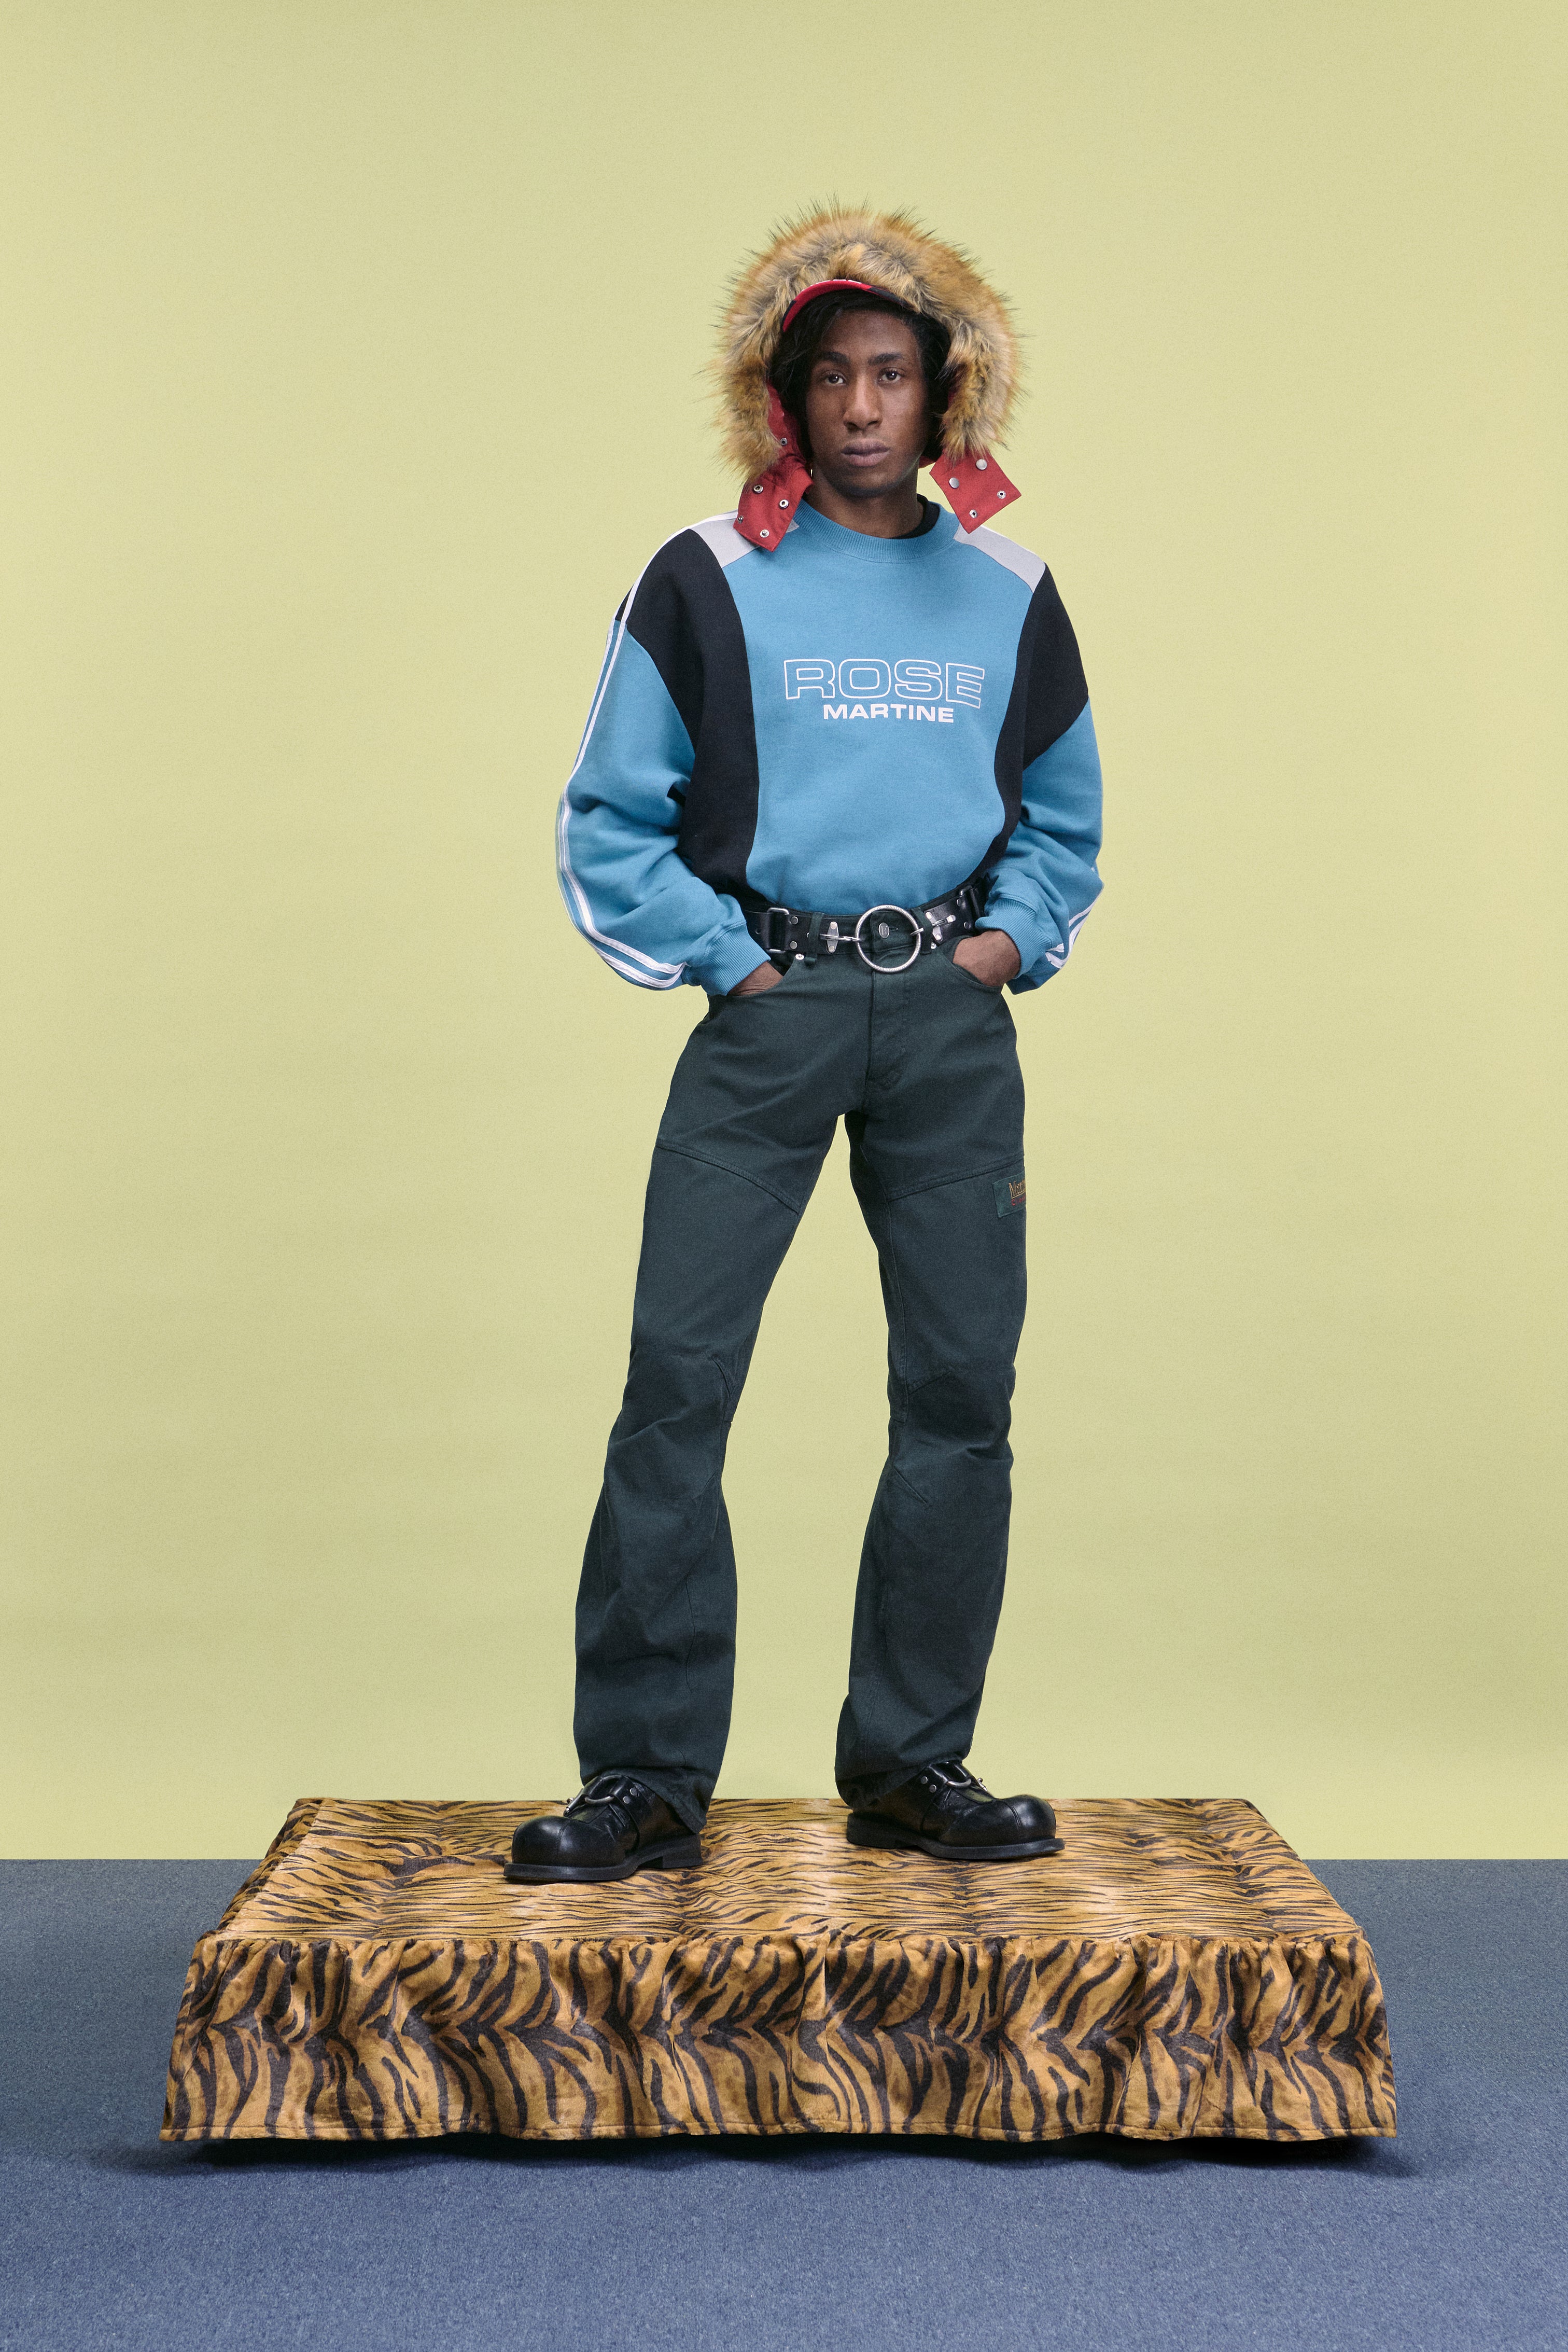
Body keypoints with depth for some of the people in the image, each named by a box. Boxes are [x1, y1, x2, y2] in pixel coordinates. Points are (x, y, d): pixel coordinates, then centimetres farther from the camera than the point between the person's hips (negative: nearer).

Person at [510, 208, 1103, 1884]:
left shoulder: (1006, 598, 12)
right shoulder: (707, 583, 3)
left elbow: (1065, 815, 23)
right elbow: (608, 824, 3)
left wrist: (1014, 936, 7)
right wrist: (725, 960, -4)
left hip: (950, 1019, 3)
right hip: (768, 1009, -3)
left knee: (961, 1386, 2)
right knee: (677, 1377, -10)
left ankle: (911, 1762, 14)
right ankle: (646, 1779, -2)